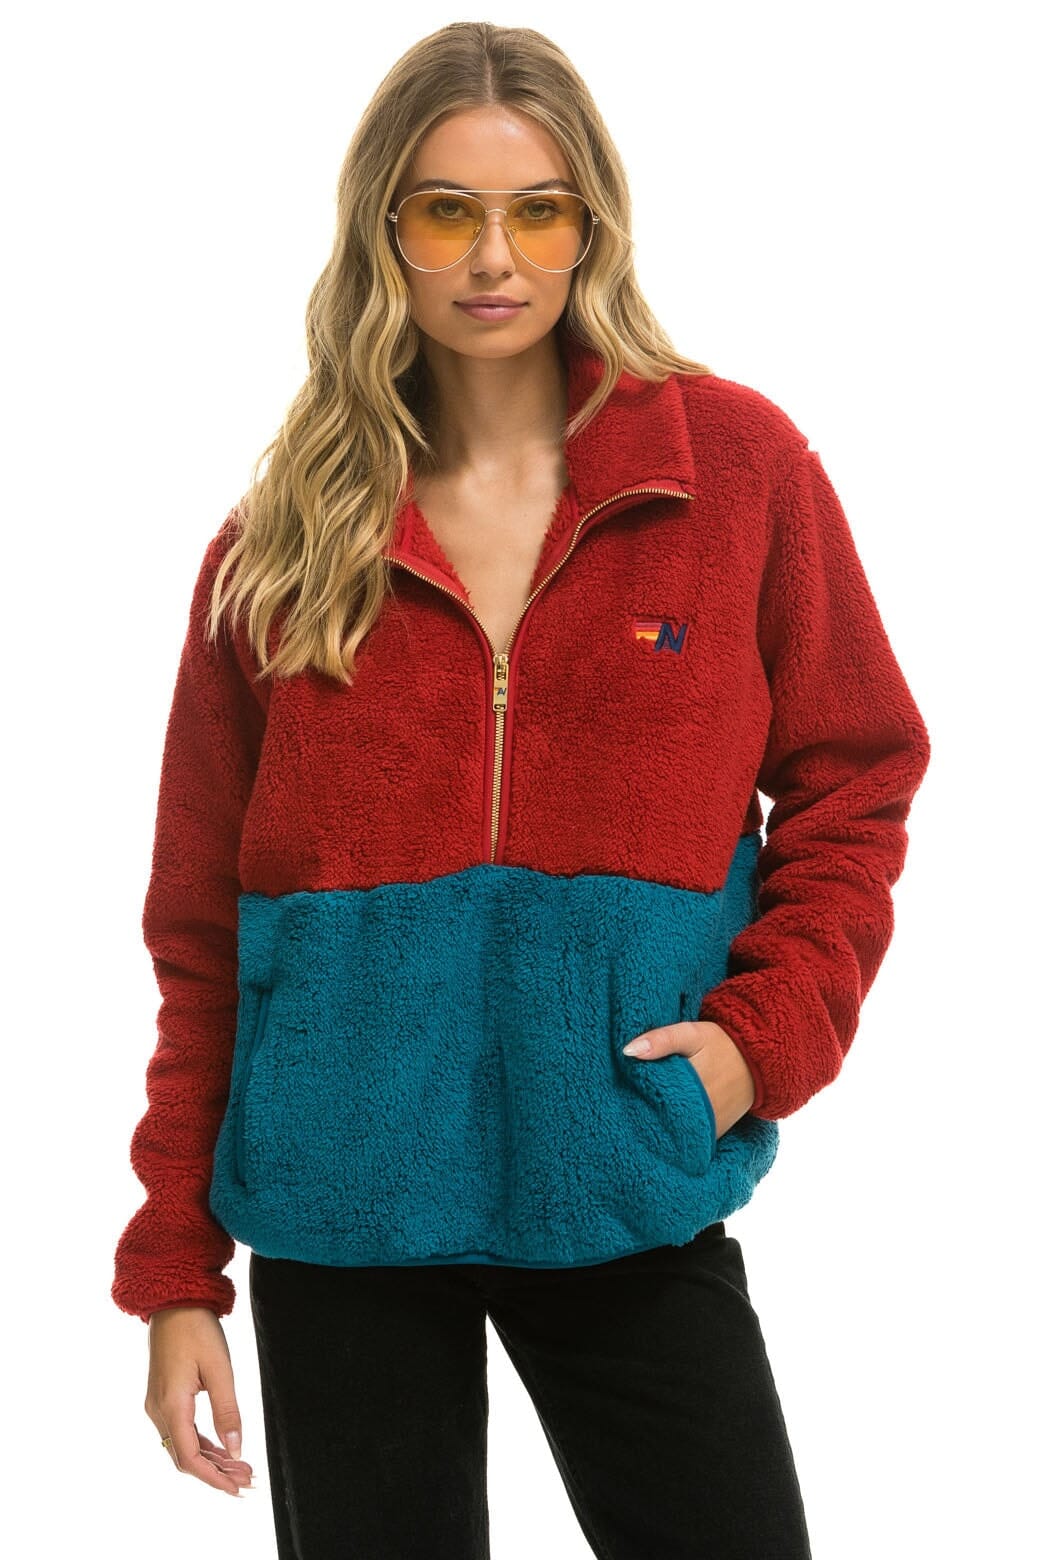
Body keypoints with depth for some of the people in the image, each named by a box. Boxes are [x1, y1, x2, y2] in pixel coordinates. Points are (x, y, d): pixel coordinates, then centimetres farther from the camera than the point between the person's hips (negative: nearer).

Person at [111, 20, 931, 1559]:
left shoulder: (740, 466, -1)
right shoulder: (285, 540, 2)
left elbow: (850, 784, 5)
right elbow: (202, 926, 4)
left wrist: (764, 1028, -11)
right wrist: (173, 1269, 3)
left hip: (629, 1198, 0)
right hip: (341, 1203, 1)